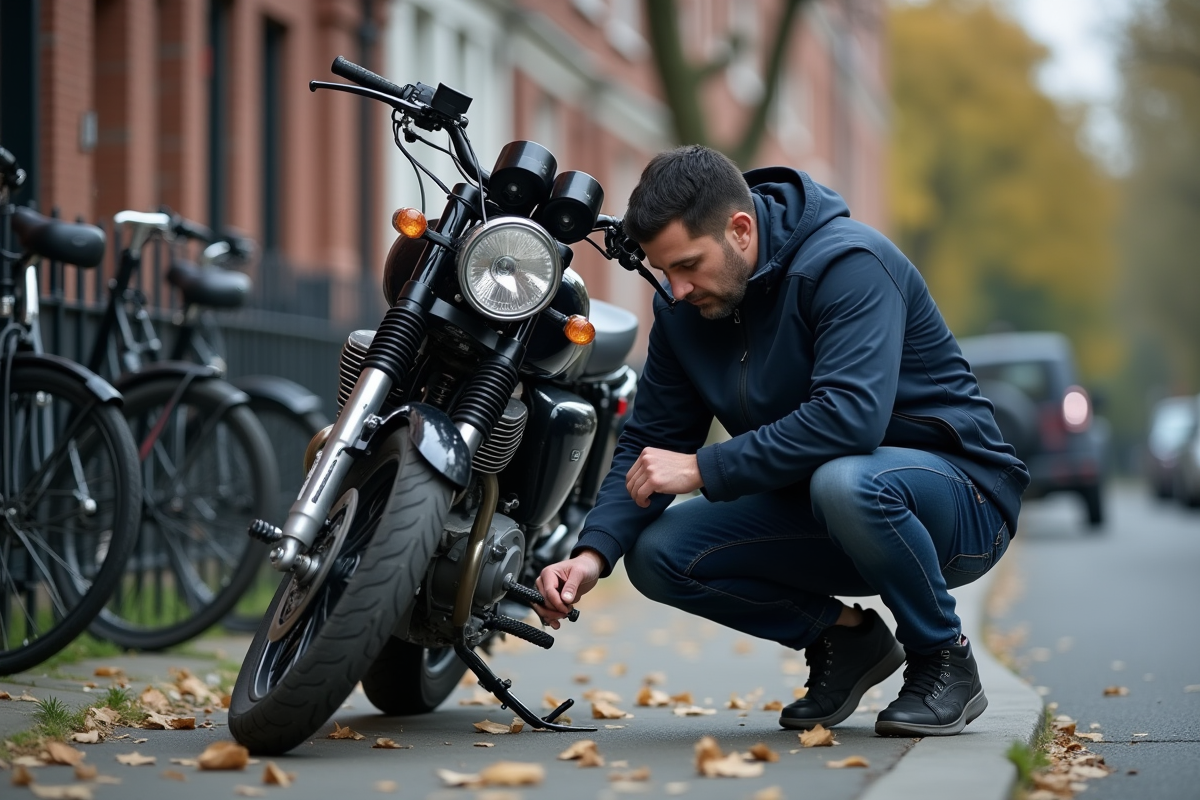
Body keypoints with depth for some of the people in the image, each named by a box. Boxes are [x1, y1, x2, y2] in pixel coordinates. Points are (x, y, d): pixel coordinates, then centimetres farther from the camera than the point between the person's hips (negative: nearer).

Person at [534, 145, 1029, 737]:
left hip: (959, 497, -7)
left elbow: (850, 417, -35)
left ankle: (945, 661, -14)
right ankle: (841, 637, 8)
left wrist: (704, 468, -30)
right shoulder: (684, 308, 0)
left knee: (845, 480, -40)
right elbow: (651, 439, 3)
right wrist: (594, 551, -14)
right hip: (815, 498, 7)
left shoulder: (848, 262, -23)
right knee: (657, 554, -12)